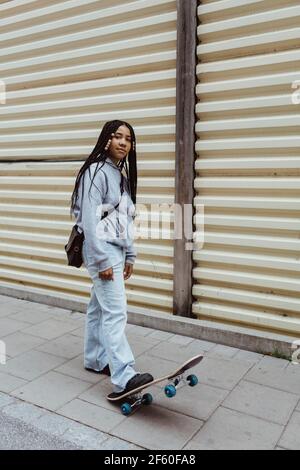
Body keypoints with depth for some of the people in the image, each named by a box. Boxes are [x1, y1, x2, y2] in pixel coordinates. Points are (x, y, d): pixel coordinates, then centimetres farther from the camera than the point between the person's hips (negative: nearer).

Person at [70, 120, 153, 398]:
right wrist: (102, 260, -20)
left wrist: (129, 255, 15)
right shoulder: (96, 171, -10)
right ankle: (124, 378, -14)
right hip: (101, 250, -8)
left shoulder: (122, 176, 16)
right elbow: (89, 219, -17)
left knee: (99, 307, 16)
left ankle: (95, 359, 28)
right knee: (115, 311, -14)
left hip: (116, 250, 8)